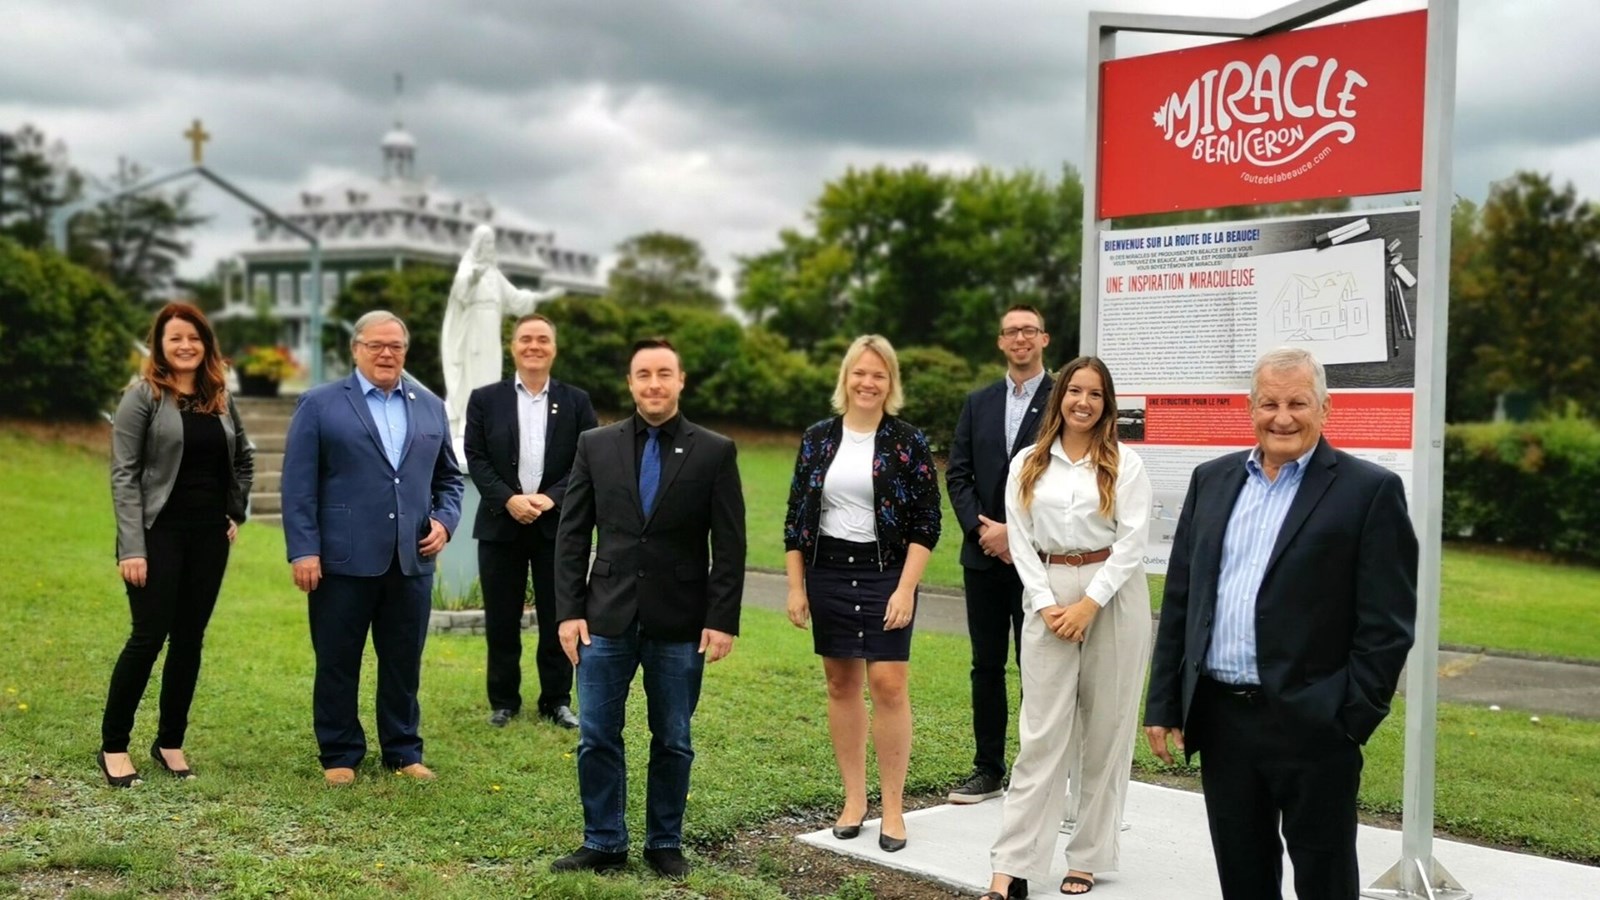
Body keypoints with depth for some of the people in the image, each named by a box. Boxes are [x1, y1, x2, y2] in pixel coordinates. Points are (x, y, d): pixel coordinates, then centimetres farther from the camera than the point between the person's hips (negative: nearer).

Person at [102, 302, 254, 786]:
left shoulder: (219, 398, 9)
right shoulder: (144, 395, -6)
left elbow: (243, 459, 24)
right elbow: (124, 474, -10)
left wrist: (236, 514, 13)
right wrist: (131, 547, -17)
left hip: (209, 536, 5)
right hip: (159, 533, -5)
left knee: (189, 640, 7)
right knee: (150, 636, -6)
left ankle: (170, 742, 19)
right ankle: (113, 746, 6)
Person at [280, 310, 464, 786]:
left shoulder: (430, 407, 13)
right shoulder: (320, 404, 0)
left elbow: (448, 477, 19)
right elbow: (298, 485, -4)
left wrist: (445, 520, 1)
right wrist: (303, 551, -10)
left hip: (411, 560, 3)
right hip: (343, 560, -3)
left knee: (404, 662, 10)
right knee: (337, 663, 7)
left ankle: (404, 751, 23)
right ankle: (339, 754, 20)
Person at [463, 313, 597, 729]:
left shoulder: (576, 401, 6)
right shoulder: (486, 399, 5)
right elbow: (476, 459, -1)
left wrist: (551, 497, -14)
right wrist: (508, 499, -15)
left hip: (557, 525, 0)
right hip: (501, 523, 0)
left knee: (557, 618, 5)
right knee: (502, 620, 6)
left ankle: (557, 701, 16)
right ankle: (504, 702, 18)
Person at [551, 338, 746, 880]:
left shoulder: (715, 452, -1)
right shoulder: (596, 446, 4)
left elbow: (729, 546, -2)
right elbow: (572, 536, 4)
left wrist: (722, 620, -7)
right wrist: (569, 611, -2)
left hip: (680, 623, -1)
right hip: (607, 617, 1)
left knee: (673, 741, 8)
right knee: (597, 737, 4)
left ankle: (665, 844, 22)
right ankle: (604, 842, 18)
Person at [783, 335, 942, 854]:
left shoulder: (908, 442, -3)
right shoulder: (818, 439, 5)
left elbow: (927, 523, -4)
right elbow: (795, 519, 7)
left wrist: (905, 589, -12)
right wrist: (795, 588, 3)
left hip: (886, 573, -3)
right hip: (827, 573, 3)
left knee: (888, 684, -7)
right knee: (841, 683, 8)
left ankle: (893, 806, 4)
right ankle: (854, 797, 19)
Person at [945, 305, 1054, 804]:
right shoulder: (978, 403, 11)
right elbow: (957, 475, 8)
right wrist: (981, 529, -7)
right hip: (984, 553, 5)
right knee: (986, 666, 10)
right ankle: (988, 768, 18)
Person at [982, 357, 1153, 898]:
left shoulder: (1125, 464, 1)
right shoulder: (1028, 464, 7)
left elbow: (1133, 540, -5)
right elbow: (1020, 540, 3)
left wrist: (1090, 604, -12)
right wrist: (1047, 604, -8)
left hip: (1114, 596, -1)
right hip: (1048, 596, 1)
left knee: (1105, 729, 5)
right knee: (1041, 731, -1)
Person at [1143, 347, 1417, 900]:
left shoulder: (1369, 491, -6)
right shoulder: (1212, 481, 10)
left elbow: (1388, 624, -8)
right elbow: (1179, 600, 12)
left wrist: (1352, 720, -12)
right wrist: (1163, 704, 9)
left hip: (1312, 728, -5)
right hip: (1220, 719, 5)